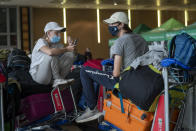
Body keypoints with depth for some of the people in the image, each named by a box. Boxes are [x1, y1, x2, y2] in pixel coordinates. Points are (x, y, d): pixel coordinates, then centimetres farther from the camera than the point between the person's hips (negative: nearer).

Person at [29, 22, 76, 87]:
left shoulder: (56, 44, 5)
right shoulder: (41, 41, -16)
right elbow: (50, 52, -38)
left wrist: (69, 45, -13)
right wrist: (66, 49, -27)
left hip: (51, 74, 7)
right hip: (37, 74, -7)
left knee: (70, 54, -2)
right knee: (52, 55, -31)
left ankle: (57, 80, -6)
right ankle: (57, 79, -14)